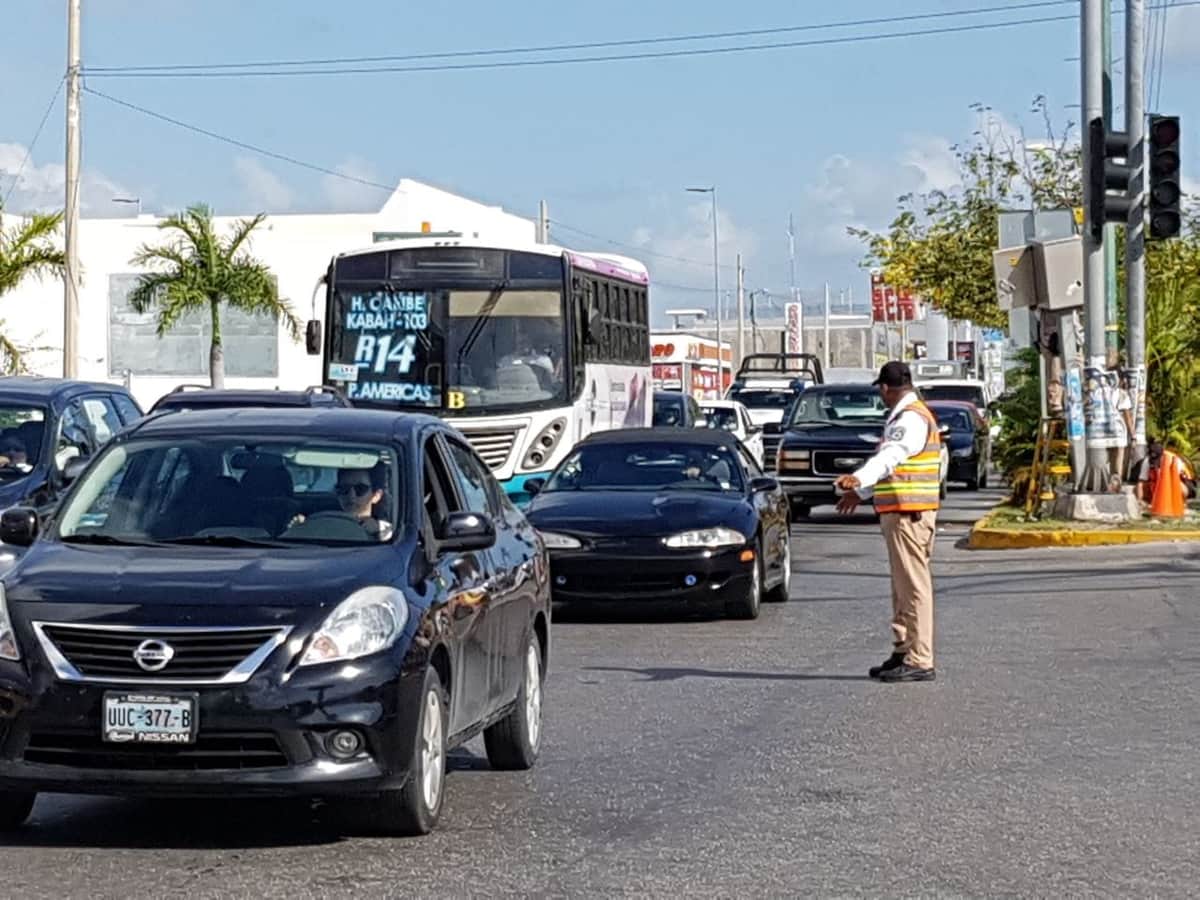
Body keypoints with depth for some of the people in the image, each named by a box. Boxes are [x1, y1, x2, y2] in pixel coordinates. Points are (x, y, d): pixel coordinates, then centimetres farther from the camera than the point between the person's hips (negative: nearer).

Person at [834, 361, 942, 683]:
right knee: (903, 587, 17)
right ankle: (903, 653, 25)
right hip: (899, 512, 11)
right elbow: (887, 457, 33)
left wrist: (860, 479, -48)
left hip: (908, 514, -11)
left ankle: (920, 661, -10)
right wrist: (860, 491, 42)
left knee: (914, 586, -10)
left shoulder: (912, 419, -15)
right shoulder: (902, 418, 20)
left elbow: (891, 455, -32)